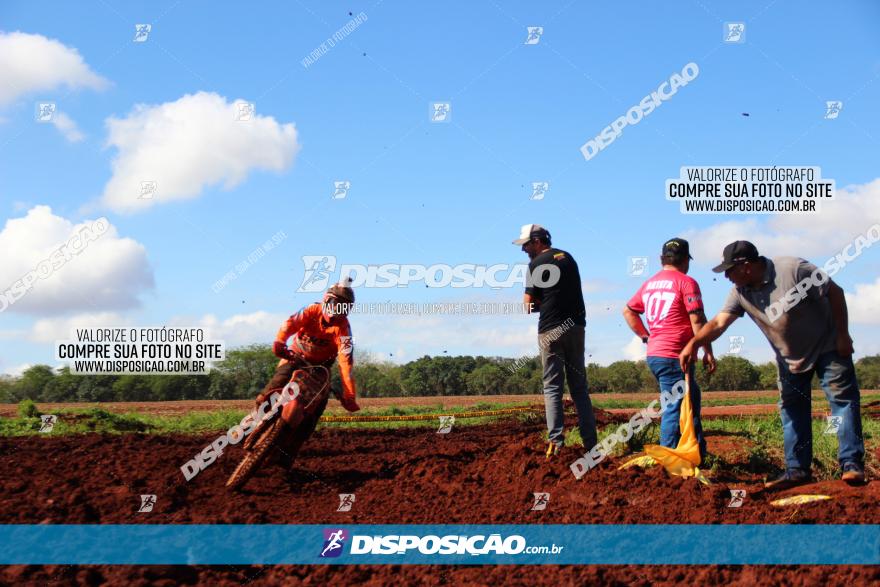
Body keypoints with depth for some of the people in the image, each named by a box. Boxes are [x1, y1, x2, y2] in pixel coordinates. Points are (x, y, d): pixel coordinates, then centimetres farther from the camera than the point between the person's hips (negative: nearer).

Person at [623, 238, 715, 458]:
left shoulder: (649, 284, 14)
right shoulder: (686, 282, -8)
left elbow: (628, 311, 23)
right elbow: (697, 320, -13)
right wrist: (708, 352, -9)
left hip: (654, 354, 8)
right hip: (675, 356, -8)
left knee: (691, 397, 20)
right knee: (675, 408, -5)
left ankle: (699, 452, 24)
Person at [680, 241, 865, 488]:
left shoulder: (793, 269, -26)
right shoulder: (741, 292, -10)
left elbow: (834, 292, -19)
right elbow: (719, 322, -18)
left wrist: (843, 335, -17)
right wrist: (693, 343, -35)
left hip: (827, 347, -6)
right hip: (790, 358, 6)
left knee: (843, 400, -6)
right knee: (792, 411, 6)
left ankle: (852, 464, -3)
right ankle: (797, 470, 11)